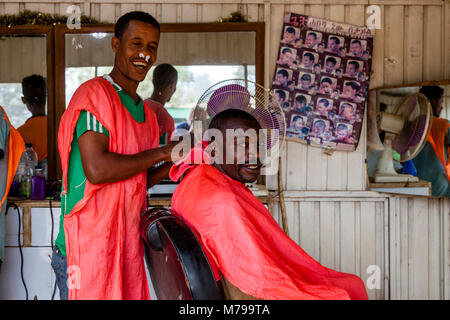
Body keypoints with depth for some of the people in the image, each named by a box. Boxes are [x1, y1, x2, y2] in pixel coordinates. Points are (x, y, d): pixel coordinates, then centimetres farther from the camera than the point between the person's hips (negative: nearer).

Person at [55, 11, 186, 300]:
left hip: (129, 246, 8)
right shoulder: (95, 93, -10)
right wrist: (161, 152, -12)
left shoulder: (145, 112, 16)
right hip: (88, 248, -8)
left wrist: (175, 162, 4)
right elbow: (97, 170, -23)